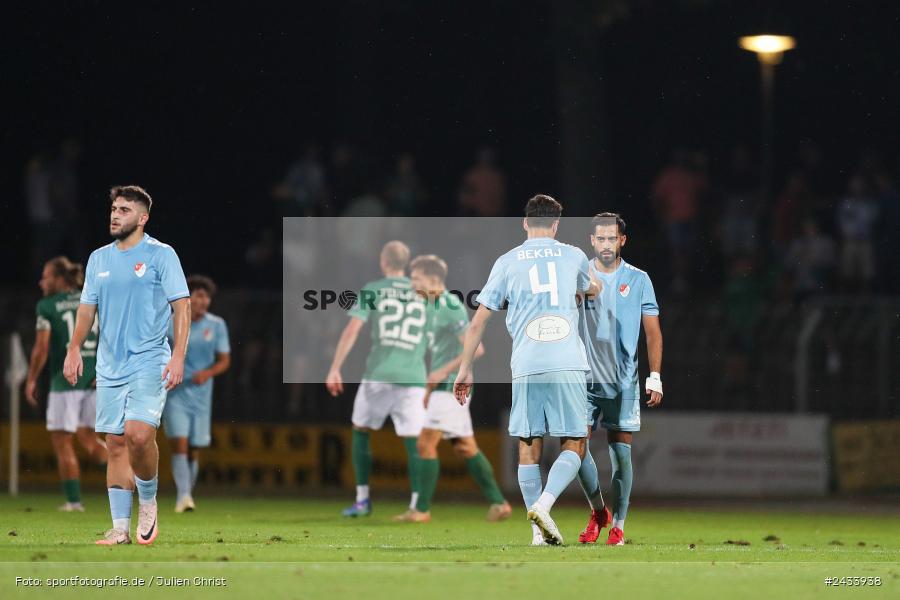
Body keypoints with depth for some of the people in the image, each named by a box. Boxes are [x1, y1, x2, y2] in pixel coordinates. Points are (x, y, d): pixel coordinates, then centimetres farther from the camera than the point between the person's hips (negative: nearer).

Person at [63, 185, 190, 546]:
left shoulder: (161, 255, -2)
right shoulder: (99, 259, 13)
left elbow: (182, 307, -5)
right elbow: (87, 308, 17)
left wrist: (178, 356, -14)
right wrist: (74, 349, 4)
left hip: (150, 362, -5)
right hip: (110, 366, 5)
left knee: (138, 434, -22)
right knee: (116, 444, 2)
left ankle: (148, 502, 2)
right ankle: (120, 527, 5)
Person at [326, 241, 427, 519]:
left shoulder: (372, 290, 4)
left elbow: (352, 329, -4)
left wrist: (335, 369, -3)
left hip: (378, 374, -1)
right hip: (413, 376, 1)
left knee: (361, 432, 17)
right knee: (413, 441, 1)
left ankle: (363, 500, 15)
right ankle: (416, 504, -12)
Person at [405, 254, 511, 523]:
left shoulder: (450, 307, -15)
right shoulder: (435, 307, 15)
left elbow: (476, 348, -21)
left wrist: (444, 371, -20)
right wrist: (430, 387, 23)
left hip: (451, 387, -10)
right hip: (445, 387, 10)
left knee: (426, 443, -10)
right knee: (465, 447, 11)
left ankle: (422, 510, -7)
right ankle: (498, 503, 13)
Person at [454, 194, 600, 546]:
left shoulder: (507, 262, 8)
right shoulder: (572, 256, 11)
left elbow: (478, 321, 7)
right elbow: (592, 290, 34)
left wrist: (464, 370, 14)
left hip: (526, 368, 1)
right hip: (568, 365, 0)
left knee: (529, 447, 7)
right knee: (573, 445, 5)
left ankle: (539, 532, 4)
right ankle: (544, 505, -18)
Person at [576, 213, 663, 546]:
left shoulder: (638, 280, 3)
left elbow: (653, 331, 5)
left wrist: (655, 377, -3)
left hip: (623, 381, -1)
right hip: (584, 378, 1)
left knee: (620, 452, -2)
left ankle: (618, 525, 5)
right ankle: (598, 511, 14)